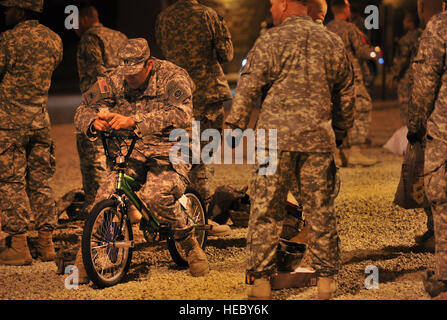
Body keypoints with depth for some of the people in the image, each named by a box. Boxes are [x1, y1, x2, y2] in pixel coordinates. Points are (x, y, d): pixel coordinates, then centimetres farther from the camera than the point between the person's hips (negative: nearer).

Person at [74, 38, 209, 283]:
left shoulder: (172, 77, -15)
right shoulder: (114, 81, 0)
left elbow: (180, 115, -34)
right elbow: (84, 109, 2)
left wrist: (134, 122, -46)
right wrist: (94, 122, -26)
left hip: (169, 151, -4)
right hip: (131, 151, 4)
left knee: (156, 196, -32)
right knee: (106, 196, -20)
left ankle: (190, 245, -8)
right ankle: (85, 257, -3)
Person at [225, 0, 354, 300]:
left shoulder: (270, 41, -2)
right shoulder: (333, 44, 11)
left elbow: (248, 89, -6)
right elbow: (346, 97, 18)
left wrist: (233, 126, 2)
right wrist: (339, 134, 28)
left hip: (275, 137, -3)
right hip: (319, 140, 3)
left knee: (265, 211, 3)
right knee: (321, 212, 10)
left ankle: (260, 279, 5)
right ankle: (327, 278, 14)